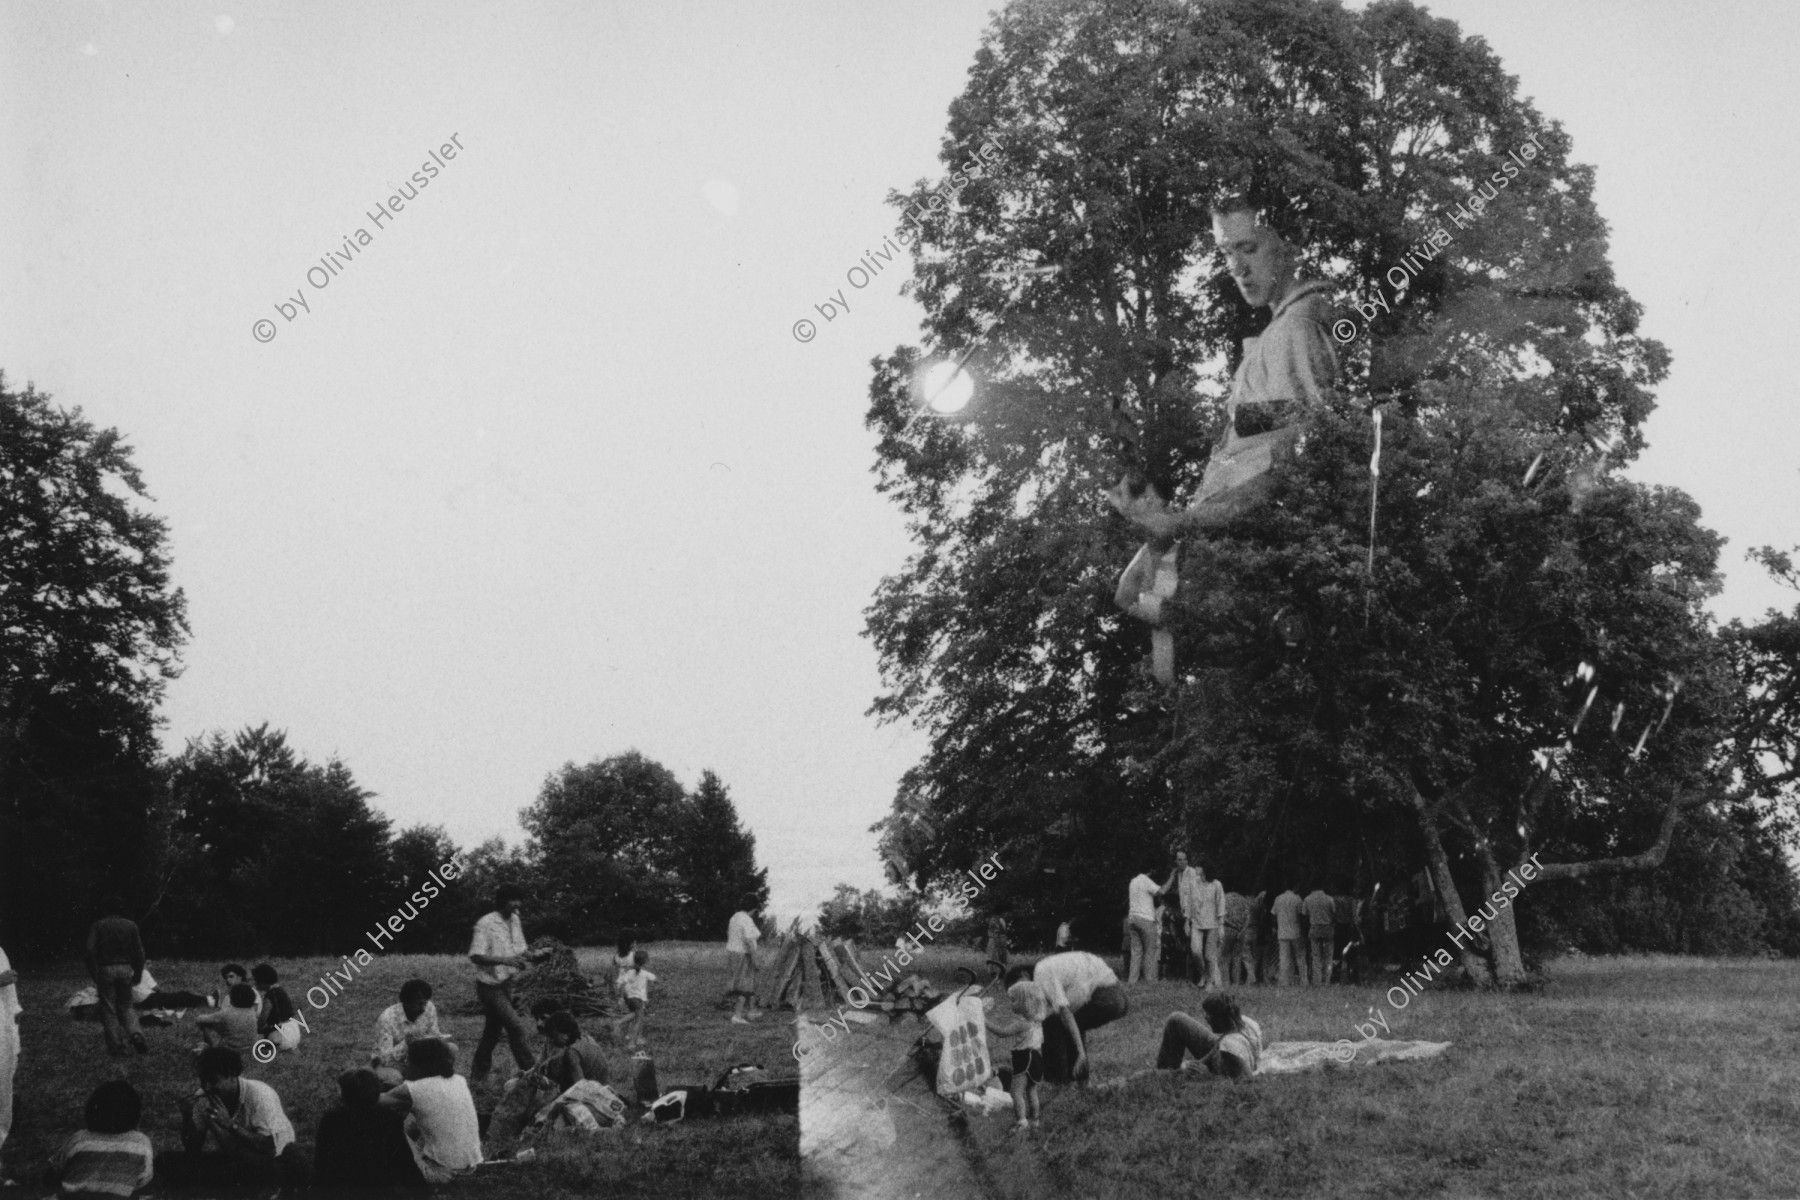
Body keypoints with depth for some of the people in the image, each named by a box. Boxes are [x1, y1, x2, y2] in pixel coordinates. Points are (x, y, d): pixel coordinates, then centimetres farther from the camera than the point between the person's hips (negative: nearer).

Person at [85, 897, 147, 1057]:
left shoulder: (97, 926, -2)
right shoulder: (130, 925, 5)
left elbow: (91, 950, -12)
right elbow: (139, 952, 4)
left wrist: (94, 975, -7)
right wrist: (138, 974, 11)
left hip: (106, 970, -3)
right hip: (126, 969, 3)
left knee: (109, 1009, 5)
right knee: (126, 1005, 17)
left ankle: (116, 1047, 4)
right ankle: (135, 1034, -6)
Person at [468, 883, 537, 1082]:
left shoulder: (514, 920, 8)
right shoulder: (486, 924, -15)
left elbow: (519, 950, 19)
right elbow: (475, 956, -20)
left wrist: (523, 959, -5)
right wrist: (505, 960, -29)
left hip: (507, 984, 8)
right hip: (490, 985, -7)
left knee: (492, 1031, 12)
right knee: (516, 1027, -12)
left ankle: (477, 1076, 22)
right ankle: (530, 1071, -5)